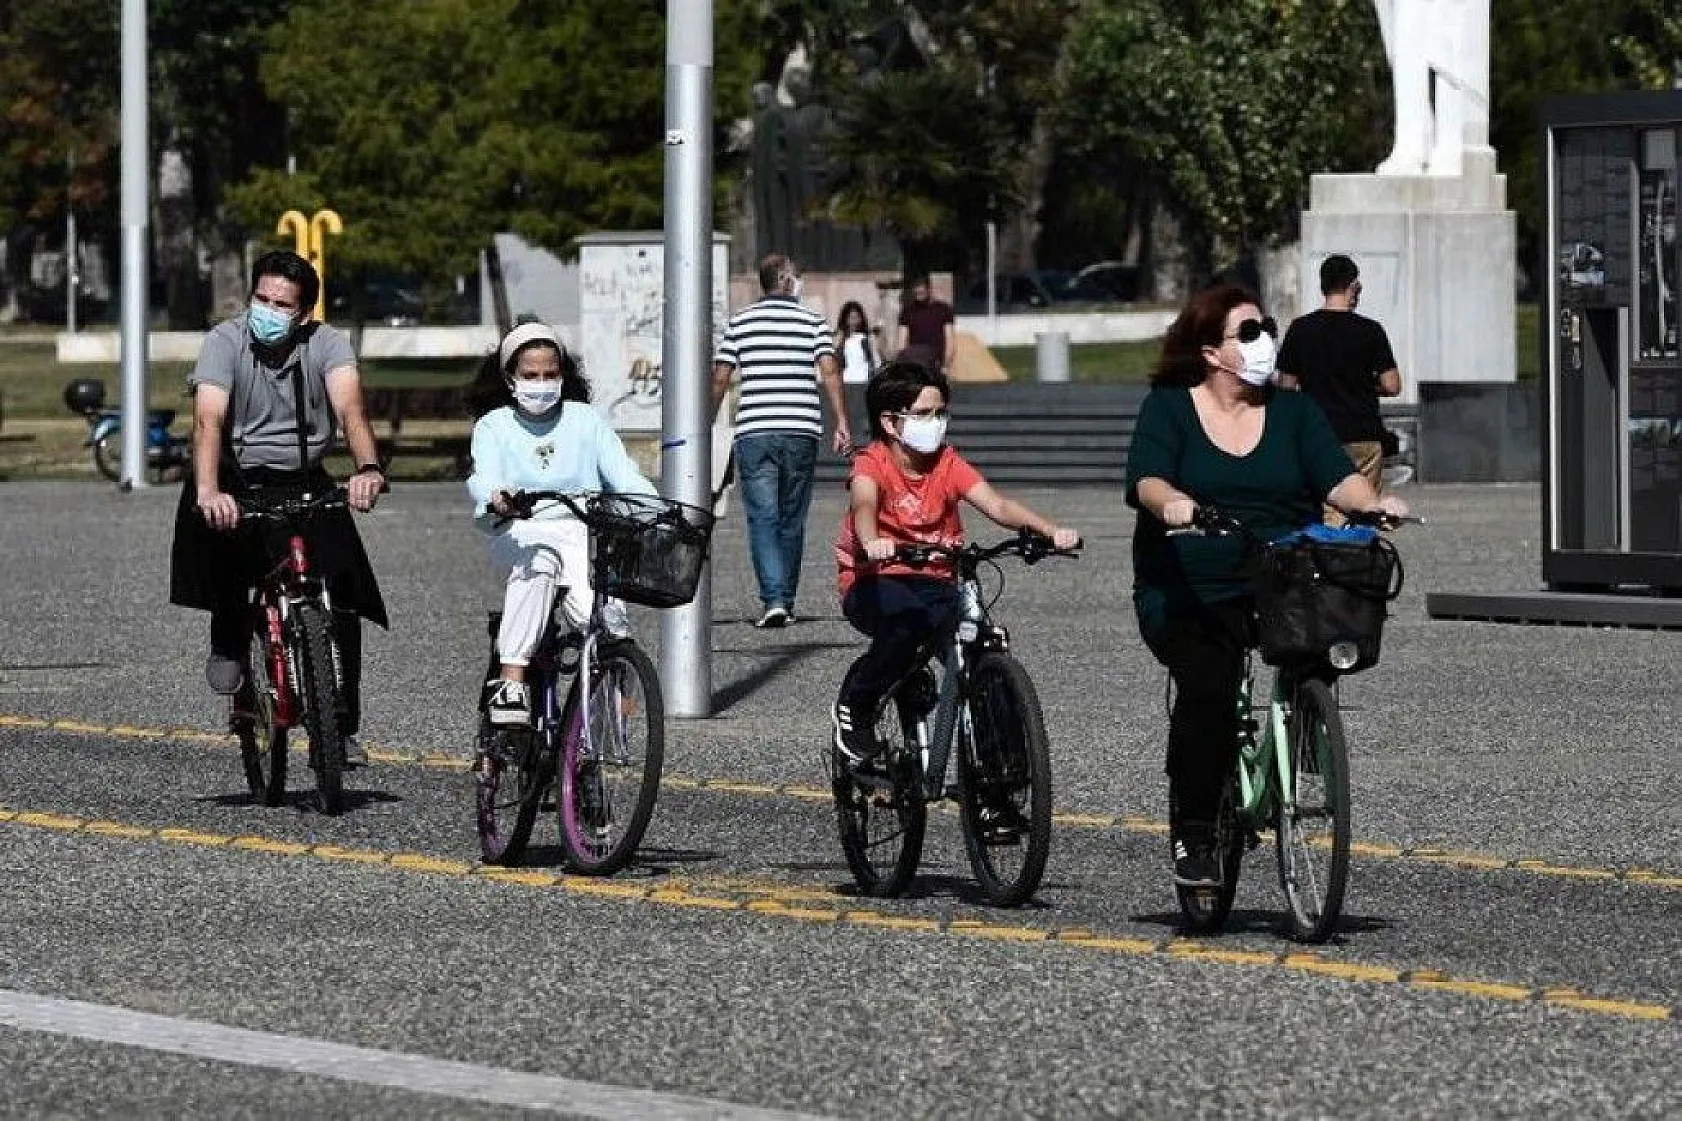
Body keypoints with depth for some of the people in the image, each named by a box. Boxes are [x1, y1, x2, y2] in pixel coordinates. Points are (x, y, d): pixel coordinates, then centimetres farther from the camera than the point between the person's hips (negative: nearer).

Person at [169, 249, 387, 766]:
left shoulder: (325, 344, -9)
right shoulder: (226, 342, -13)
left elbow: (349, 408, -26)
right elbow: (208, 419, -27)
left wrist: (367, 469, -48)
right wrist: (208, 492, -46)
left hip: (304, 487, 1)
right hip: (238, 484, -1)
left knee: (343, 598, -15)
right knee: (216, 523, -35)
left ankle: (341, 729, -2)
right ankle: (230, 642, -10)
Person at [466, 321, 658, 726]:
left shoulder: (586, 420, 17)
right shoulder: (494, 426, 13)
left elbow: (624, 475, 5)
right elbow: (482, 479, -6)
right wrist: (497, 498, -32)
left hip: (582, 531, 1)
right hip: (519, 535, -1)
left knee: (601, 615, -27)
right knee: (537, 564, -39)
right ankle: (510, 682, -43)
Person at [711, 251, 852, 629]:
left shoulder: (740, 322, 6)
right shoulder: (813, 321, 4)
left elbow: (720, 378, 4)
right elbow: (829, 372, -6)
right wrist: (841, 424, -6)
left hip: (754, 431, -1)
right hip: (802, 429, 1)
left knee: (763, 518, -5)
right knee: (792, 520, 12)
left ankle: (773, 599, -20)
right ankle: (786, 600, 17)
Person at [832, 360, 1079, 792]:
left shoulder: (947, 464, 3)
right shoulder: (873, 463, -9)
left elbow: (996, 504, -11)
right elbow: (864, 502, -32)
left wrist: (1049, 530, -30)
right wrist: (871, 541, -57)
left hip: (935, 582, 4)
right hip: (874, 583, -4)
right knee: (911, 617, -38)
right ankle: (853, 708, -13)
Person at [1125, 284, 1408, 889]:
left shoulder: (1292, 411, 16)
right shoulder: (1168, 408, 7)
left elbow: (1337, 476, 4)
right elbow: (1147, 478, -9)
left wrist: (1371, 502, -18)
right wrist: (1172, 502, -32)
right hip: (1190, 594, -3)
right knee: (1207, 687, -28)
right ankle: (1192, 834, -17)